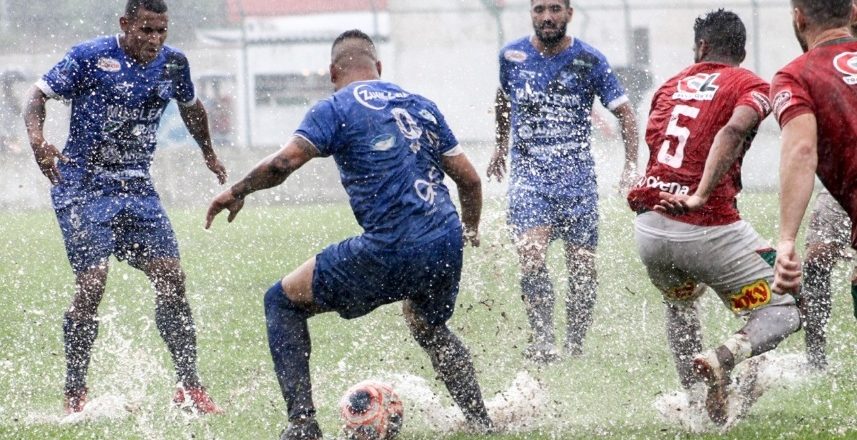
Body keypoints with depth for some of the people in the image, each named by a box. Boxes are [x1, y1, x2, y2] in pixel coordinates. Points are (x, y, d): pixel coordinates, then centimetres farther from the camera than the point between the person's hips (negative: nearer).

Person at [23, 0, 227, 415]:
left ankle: (189, 387, 6)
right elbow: (38, 93, -7)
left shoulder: (173, 64, 5)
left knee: (171, 278, -4)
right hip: (83, 188, -5)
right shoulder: (90, 56, -10)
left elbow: (190, 107, 26)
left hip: (137, 189, 5)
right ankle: (74, 394, -3)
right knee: (92, 283, -15)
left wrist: (209, 153, 38)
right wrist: (37, 140, -26)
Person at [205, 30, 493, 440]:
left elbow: (284, 162, -12)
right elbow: (469, 179, 19)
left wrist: (236, 191, 5)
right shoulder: (421, 106, 18)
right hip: (446, 248, 6)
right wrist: (470, 230, 37)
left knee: (283, 301, 11)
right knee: (429, 329, 37)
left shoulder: (336, 108, 1)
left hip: (389, 252, -6)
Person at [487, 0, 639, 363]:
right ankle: (543, 342, -24)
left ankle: (575, 346, 17)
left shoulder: (589, 61, -3)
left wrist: (631, 166, -10)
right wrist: (501, 146, 32)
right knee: (531, 255, -21)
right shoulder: (512, 56, 3)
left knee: (583, 267, 1)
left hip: (577, 175, 0)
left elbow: (624, 112, 1)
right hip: (527, 173, 0)